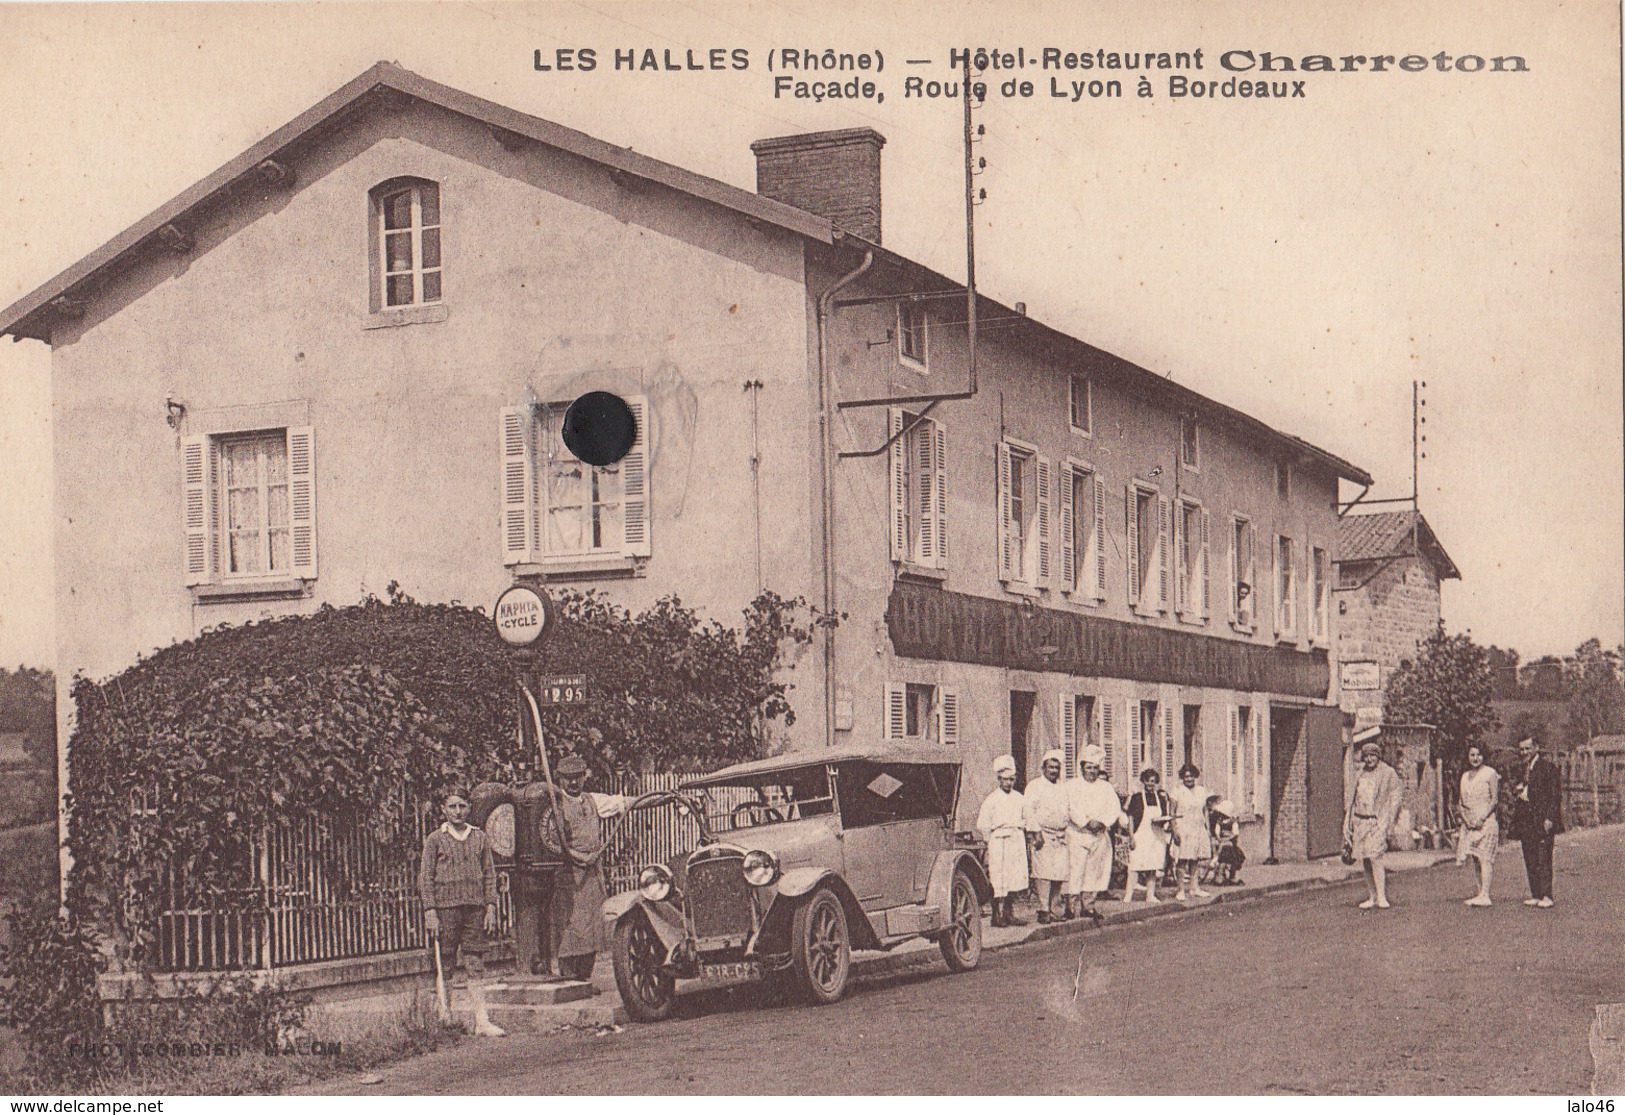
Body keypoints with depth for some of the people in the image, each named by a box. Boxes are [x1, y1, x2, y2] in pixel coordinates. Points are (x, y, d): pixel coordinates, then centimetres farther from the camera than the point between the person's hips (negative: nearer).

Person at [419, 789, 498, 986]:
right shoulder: (435, 839, 5)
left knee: (475, 963, -1)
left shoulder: (480, 838, 13)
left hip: (475, 908, 2)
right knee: (445, 962, -3)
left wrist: (491, 908, 3)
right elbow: (426, 878, 2)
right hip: (445, 907, -2)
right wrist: (430, 912, -7)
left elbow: (490, 875, 13)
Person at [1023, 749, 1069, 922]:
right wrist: (1036, 832, -13)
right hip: (1043, 835, -5)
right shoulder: (1035, 786, 2)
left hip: (1061, 836, 5)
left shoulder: (1063, 788, 20)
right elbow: (1029, 810, -5)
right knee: (1044, 872, -13)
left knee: (1061, 873, -1)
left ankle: (1055, 909, 5)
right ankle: (1043, 910, -13)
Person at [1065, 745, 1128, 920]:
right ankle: (1072, 904, -5)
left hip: (1100, 835, 3)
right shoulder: (1074, 786, 5)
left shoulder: (1106, 787, 14)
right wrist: (1087, 822, -19)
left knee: (1096, 871, 4)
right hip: (1078, 835, -3)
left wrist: (1102, 822, -13)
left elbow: (1115, 809, 3)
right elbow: (1073, 809, -6)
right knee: (1075, 870, -9)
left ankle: (1088, 904, 12)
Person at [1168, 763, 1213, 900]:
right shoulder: (1177, 791, -3)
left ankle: (1194, 888, 12)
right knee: (1182, 861, -8)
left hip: (1198, 830, 4)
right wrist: (1175, 831, -15)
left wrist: (1208, 830, 12)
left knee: (1194, 861, 6)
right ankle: (1182, 890, -6)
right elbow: (1172, 813, -5)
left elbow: (1205, 812, 17)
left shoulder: (1201, 791, 12)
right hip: (1183, 829, -4)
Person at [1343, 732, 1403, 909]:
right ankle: (1371, 897, 9)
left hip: (1376, 820, -5)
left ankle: (1381, 897, -15)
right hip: (1359, 820, 5)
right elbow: (1353, 799, 18)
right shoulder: (1361, 774, 14)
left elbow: (1395, 797, -1)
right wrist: (1347, 823, 12)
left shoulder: (1388, 773, -1)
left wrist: (1386, 822, -8)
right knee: (1364, 861, 3)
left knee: (1375, 857, -17)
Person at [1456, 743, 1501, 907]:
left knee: (1484, 856, -14)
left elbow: (1495, 799, -7)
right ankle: (1480, 892, 7)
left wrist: (1482, 817, -16)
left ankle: (1485, 895, -21)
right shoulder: (1465, 776, 16)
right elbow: (1462, 802, 16)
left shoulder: (1490, 773, -2)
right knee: (1474, 858, 4)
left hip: (1487, 820, -6)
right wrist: (1465, 817, -3)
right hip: (1469, 822, 6)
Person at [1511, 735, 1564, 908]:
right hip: (1525, 821, 7)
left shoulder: (1548, 767, -4)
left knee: (1543, 859, -10)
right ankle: (1535, 895, 9)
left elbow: (1556, 794, -9)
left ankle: (1546, 896, -10)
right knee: (1530, 861, 6)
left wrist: (1549, 818, -16)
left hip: (1542, 820, -7)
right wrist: (1517, 792, 3)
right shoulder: (1520, 770, 19)